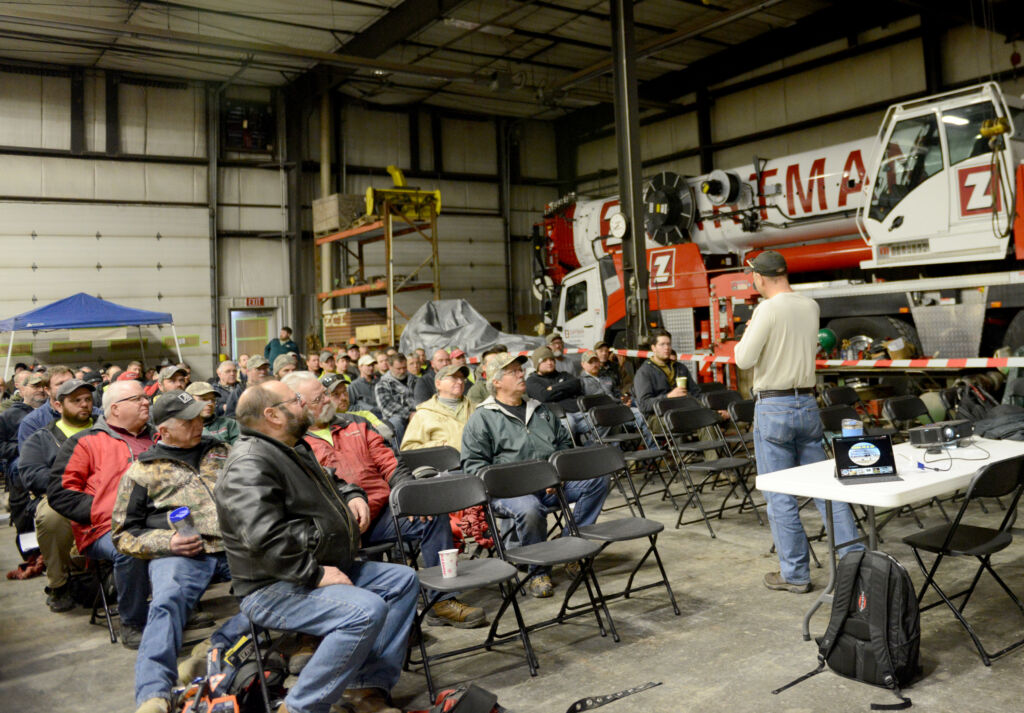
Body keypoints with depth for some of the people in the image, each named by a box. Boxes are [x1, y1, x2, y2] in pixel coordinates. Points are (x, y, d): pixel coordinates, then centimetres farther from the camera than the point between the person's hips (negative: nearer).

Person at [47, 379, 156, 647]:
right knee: (130, 549, -37)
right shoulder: (85, 442, 13)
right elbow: (60, 492, 6)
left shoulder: (156, 439, 27)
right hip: (108, 529, -3)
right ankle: (131, 624, -15)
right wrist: (103, 511, -8)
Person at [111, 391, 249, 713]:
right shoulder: (142, 471, 14)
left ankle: (220, 645, -25)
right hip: (179, 553, -2)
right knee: (166, 603, -34)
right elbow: (123, 533, 13)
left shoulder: (220, 452, 23)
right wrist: (166, 542, -5)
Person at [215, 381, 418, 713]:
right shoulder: (250, 464, -20)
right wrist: (315, 574, -25)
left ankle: (370, 686, 5)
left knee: (403, 580, 7)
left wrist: (353, 496, 12)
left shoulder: (294, 449, 15)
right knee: (367, 610, -30)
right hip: (275, 589, -11)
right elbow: (265, 538, -31)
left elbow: (329, 482, 33)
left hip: (323, 568, 11)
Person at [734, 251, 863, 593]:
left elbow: (744, 359, -14)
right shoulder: (811, 306, 7)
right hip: (808, 403, 7)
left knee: (780, 495, 3)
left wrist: (748, 332, 5)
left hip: (773, 408, -6)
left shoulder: (767, 310, -15)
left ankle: (795, 573, 12)